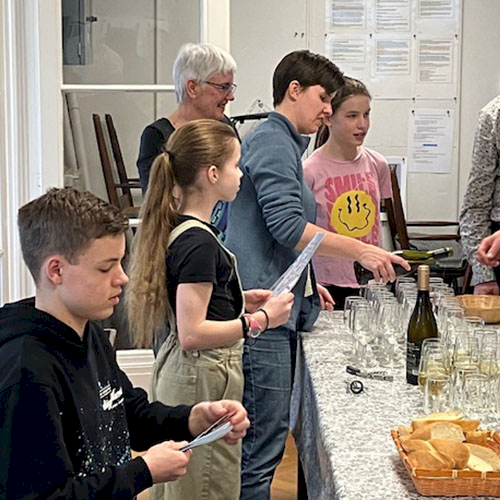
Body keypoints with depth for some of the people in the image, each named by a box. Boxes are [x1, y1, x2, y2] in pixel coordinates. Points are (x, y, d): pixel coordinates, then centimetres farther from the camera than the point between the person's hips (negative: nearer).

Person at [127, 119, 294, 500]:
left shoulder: (179, 229, 8)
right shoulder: (199, 243, -22)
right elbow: (192, 334, -25)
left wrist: (237, 301, 10)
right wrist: (260, 319, -18)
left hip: (181, 372, 10)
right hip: (204, 381, -10)